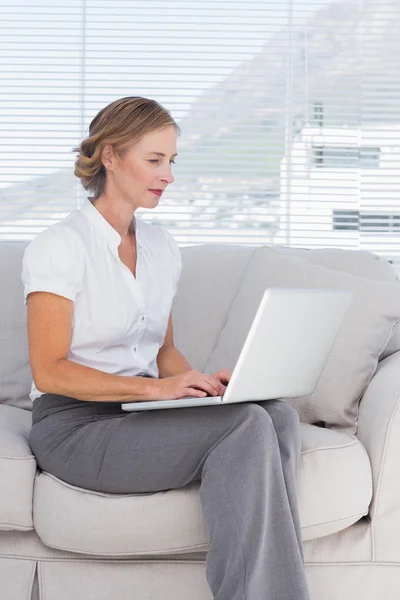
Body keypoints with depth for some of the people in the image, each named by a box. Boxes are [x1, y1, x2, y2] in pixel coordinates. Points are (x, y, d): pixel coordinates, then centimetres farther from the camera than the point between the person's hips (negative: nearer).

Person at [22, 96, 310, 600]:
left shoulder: (161, 246, 15)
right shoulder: (59, 246, -8)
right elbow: (49, 371, -14)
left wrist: (199, 383, -3)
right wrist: (156, 387, -22)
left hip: (142, 415, 7)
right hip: (74, 426, -7)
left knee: (279, 415, -24)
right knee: (246, 426, -29)